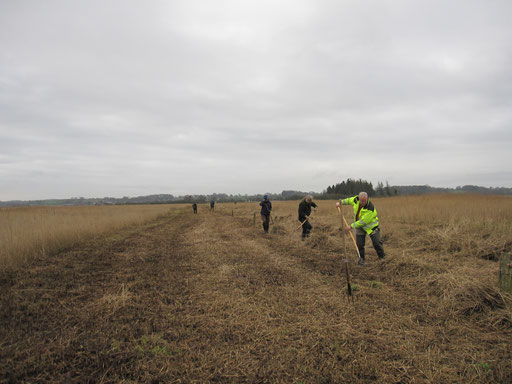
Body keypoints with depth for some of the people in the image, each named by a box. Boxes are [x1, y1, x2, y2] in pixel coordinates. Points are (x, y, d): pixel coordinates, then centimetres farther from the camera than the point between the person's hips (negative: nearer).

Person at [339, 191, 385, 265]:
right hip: (360, 226, 5)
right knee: (359, 243, 0)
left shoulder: (370, 209, -34)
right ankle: (361, 258, 15)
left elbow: (363, 222, -32)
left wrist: (352, 226, -26)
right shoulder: (356, 200, -16)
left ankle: (382, 257, 21)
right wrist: (341, 202, 19)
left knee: (376, 242, -1)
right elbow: (349, 200, 10)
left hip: (371, 225, -4)